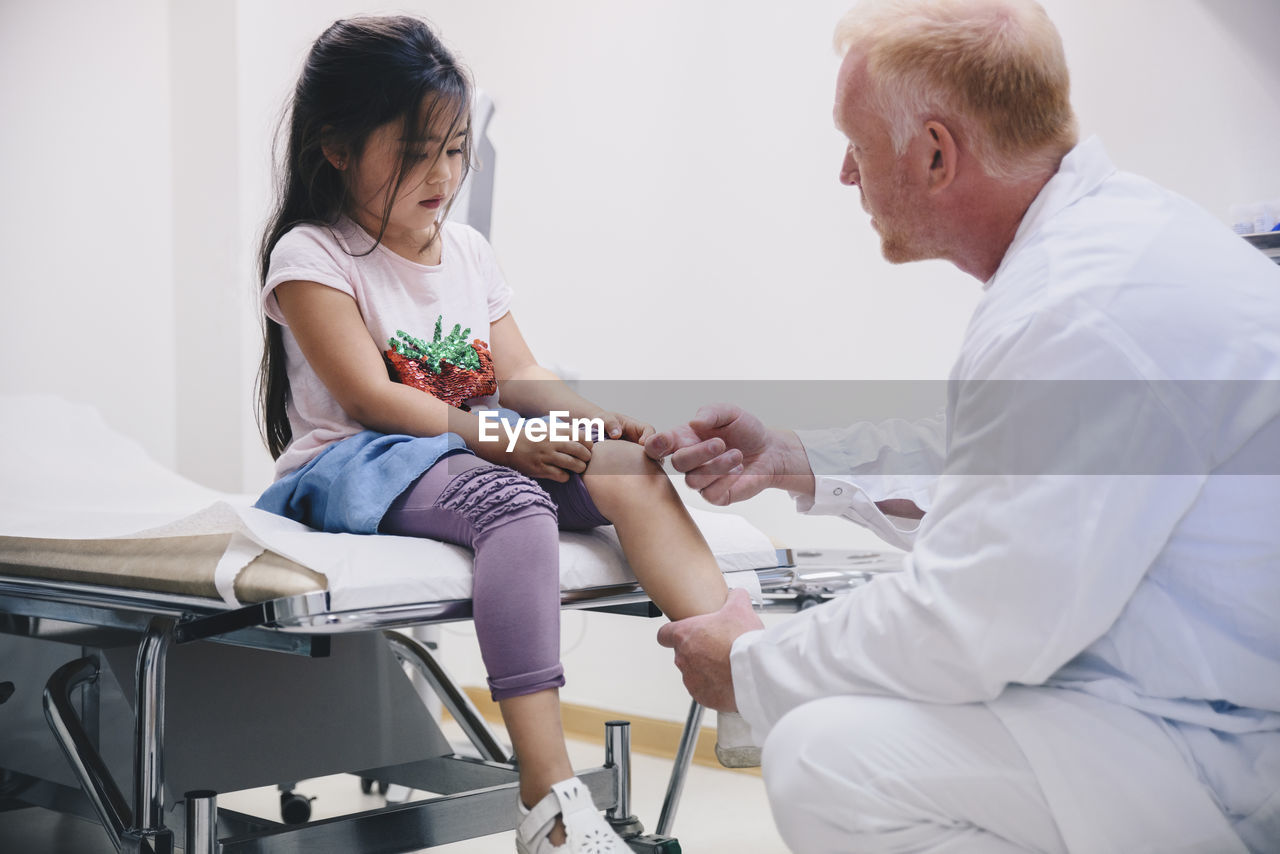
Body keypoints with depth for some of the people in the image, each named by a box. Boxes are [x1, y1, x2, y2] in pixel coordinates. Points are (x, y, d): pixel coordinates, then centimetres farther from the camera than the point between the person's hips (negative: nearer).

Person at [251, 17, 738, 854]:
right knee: (512, 501, -37)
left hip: (479, 451, 7)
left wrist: (603, 422, -10)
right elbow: (371, 397, -15)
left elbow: (519, 375, 9)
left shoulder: (468, 250, 16)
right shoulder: (311, 256, -4)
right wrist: (500, 438, -23)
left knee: (628, 468, -19)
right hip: (350, 466, -7)